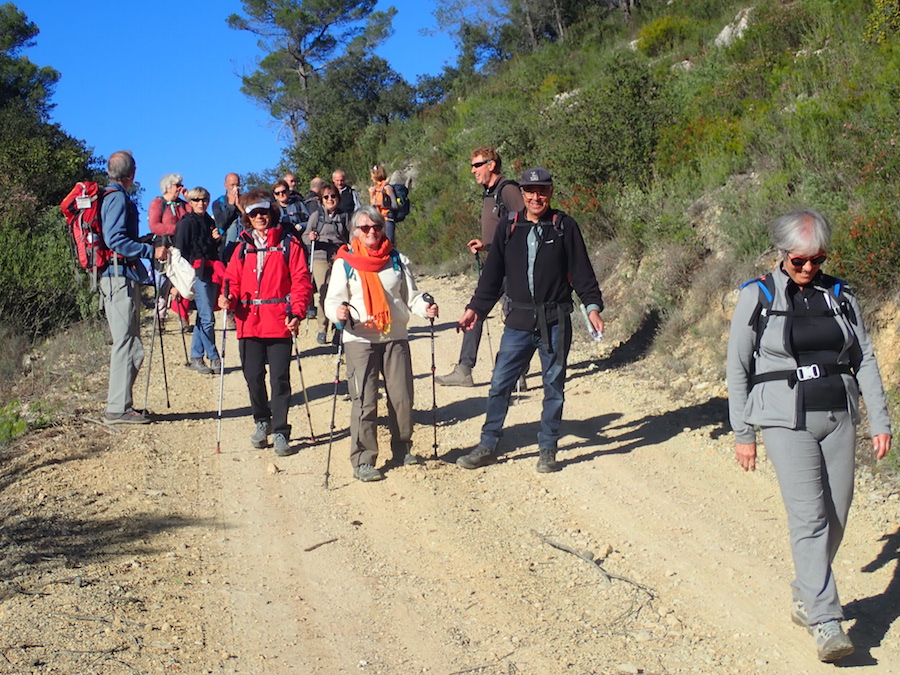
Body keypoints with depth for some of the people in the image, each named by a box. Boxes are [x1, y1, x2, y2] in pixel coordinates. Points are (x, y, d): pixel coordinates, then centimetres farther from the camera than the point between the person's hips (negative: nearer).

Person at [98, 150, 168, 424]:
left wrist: (145, 246, 25)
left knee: (125, 344, 15)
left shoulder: (109, 197, 18)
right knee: (129, 345, -8)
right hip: (121, 277, -10)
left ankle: (120, 405, 20)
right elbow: (115, 239, -21)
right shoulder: (119, 198, -11)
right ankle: (118, 408, -5)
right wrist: (151, 251, -20)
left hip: (115, 277, 10)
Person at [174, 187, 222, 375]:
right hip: (197, 272, -7)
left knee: (203, 317, 8)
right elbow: (180, 250, -7)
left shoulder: (209, 222, 18)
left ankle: (196, 358, 14)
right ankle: (213, 357, 0)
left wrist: (216, 239, 5)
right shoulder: (187, 223, -4)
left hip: (210, 272, 7)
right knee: (207, 317, -8)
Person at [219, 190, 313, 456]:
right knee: (253, 376, 8)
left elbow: (301, 281, -3)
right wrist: (227, 298, -9)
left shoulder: (288, 244, 3)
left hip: (279, 322, -3)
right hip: (249, 322, 4)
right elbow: (233, 279, 13)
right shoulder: (243, 246, 14)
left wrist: (297, 313, -15)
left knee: (280, 379, -2)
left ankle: (280, 432, 7)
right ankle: (262, 421, 29)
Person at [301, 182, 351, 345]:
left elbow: (351, 238, 19)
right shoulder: (316, 215, 9)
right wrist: (310, 237, -15)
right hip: (321, 258, -1)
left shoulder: (344, 216, 13)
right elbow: (305, 236, 7)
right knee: (324, 294, -8)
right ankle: (322, 329, 4)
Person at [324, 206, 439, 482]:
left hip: (396, 337, 3)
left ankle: (402, 449, 23)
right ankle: (362, 461, 0)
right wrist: (339, 312, -24)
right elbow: (332, 300, -1)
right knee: (364, 401, -7)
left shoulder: (397, 260, 11)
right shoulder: (345, 262, 3)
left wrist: (425, 307, -11)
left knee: (402, 397, 4)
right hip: (360, 339, -3)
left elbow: (411, 295, 10)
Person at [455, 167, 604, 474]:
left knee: (554, 386, 6)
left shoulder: (564, 227, 0)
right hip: (519, 321, 2)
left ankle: (548, 450, 18)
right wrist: (475, 308, 5)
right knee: (500, 384, 2)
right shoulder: (508, 229, 6)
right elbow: (492, 276, 11)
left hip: (555, 321, -2)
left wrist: (592, 306, -9)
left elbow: (582, 272, 0)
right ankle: (487, 446, 14)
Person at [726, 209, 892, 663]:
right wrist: (743, 433, 0)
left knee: (835, 518, 6)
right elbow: (737, 369, 1)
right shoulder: (757, 297, -1)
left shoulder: (840, 296, 9)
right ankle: (826, 622, -11)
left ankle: (805, 598, 26)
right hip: (786, 421, -4)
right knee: (809, 517, -12)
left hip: (838, 419, 4)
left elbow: (864, 361, 11)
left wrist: (880, 421, 5)